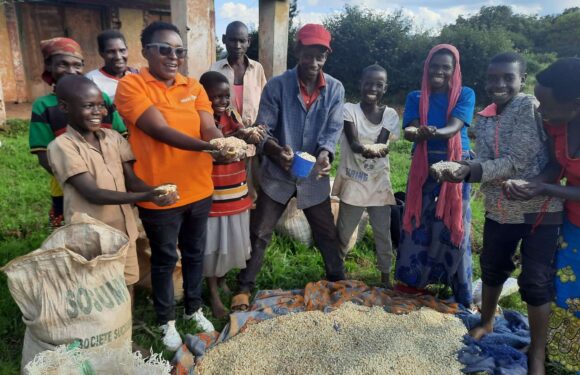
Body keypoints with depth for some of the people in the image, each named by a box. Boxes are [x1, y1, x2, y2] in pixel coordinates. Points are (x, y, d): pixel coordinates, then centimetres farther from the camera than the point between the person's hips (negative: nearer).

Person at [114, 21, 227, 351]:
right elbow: (160, 131, -23)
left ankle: (195, 308, 41)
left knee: (195, 253, 19)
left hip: (199, 190, 5)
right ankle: (167, 320, 35)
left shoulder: (194, 87, 5)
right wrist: (207, 147, -37)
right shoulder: (131, 86, -11)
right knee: (165, 259, 13)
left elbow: (209, 128, -8)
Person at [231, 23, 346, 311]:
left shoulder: (335, 89, -3)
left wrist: (325, 154, -29)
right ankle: (244, 288, 23)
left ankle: (338, 280, 38)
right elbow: (263, 129, -13)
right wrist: (277, 151, -35)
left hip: (314, 177, 2)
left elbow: (333, 129, -7)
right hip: (277, 175, -1)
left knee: (327, 234, 15)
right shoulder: (277, 85, -11)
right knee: (259, 234, 6)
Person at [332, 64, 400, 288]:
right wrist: (364, 149, -40)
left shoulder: (390, 115, 2)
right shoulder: (349, 109, -5)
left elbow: (382, 144, -11)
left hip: (379, 182, 2)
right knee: (343, 231, 8)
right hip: (354, 181, -2)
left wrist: (378, 150, -34)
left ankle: (385, 276, 25)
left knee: (383, 232, 9)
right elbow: (352, 142, -19)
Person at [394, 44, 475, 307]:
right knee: (418, 224, 6)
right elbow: (410, 132, -8)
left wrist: (435, 132, -40)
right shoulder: (416, 98, 5)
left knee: (453, 226, 1)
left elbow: (454, 127, -17)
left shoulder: (465, 95, 0)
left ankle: (463, 293, 14)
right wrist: (418, 133, -33)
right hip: (423, 167, 2)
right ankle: (413, 281, 22)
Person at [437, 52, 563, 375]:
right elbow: (484, 161, -8)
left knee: (536, 281, 1)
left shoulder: (530, 106, -15)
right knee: (492, 268, 19)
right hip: (499, 211, 6)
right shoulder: (484, 119, 4)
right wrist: (465, 169, -29)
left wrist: (469, 172, -33)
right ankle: (486, 322, 43)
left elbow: (516, 162, -23)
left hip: (540, 211, -6)